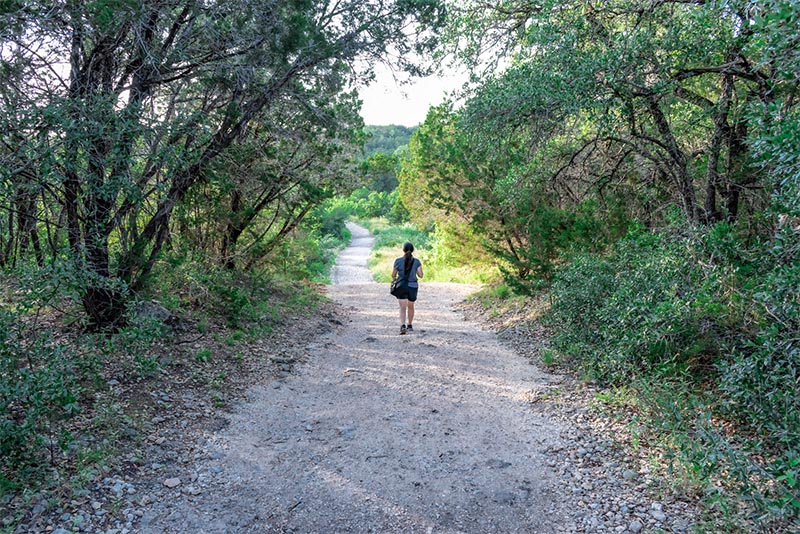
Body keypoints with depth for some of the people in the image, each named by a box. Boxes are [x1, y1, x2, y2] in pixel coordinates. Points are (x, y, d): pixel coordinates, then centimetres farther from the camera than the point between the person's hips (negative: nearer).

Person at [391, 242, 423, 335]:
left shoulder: (398, 261, -5)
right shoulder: (416, 261, -3)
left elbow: (393, 275, 0)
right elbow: (420, 275, -7)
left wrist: (395, 281, 21)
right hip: (413, 286, 2)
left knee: (403, 307, -9)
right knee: (410, 306, 20)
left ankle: (403, 326, -28)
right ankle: (409, 325, 34)